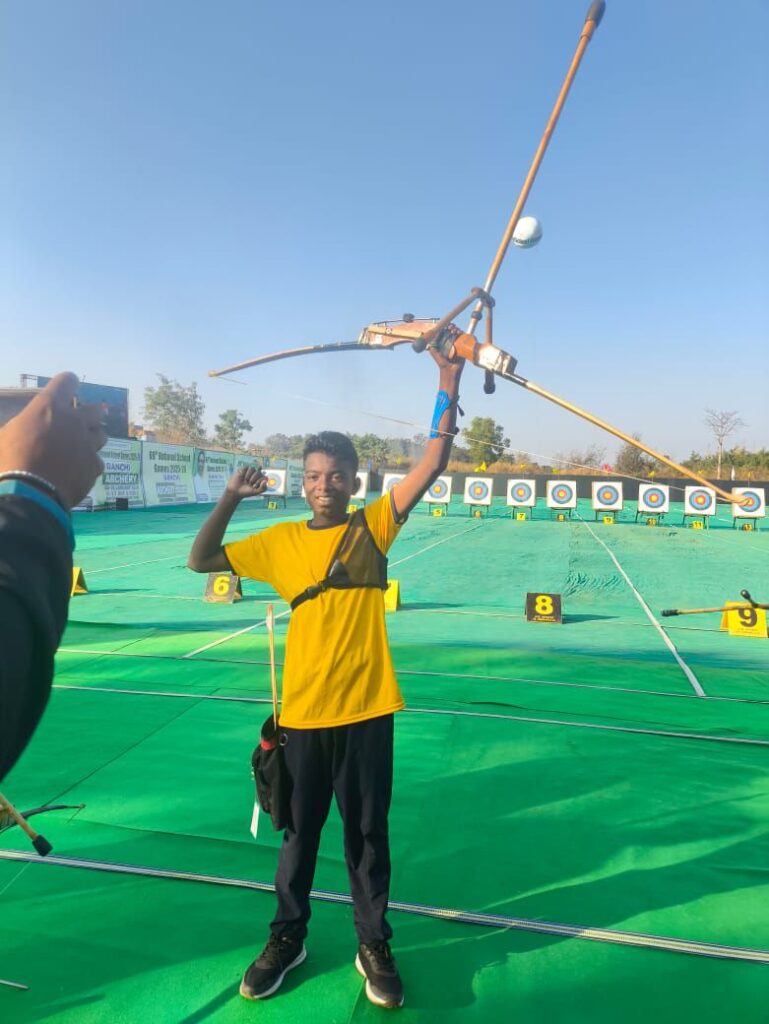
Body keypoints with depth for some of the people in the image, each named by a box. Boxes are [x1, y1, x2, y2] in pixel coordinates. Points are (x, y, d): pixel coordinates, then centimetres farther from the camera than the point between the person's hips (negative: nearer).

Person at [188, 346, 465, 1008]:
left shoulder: (374, 526, -3)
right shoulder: (281, 541, 2)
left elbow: (433, 464, -9)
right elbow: (202, 560, 4)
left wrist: (449, 385, -14)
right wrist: (230, 498, -8)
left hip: (366, 708, -1)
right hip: (303, 710, 2)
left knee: (368, 832, 16)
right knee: (299, 830, 20)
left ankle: (374, 945, 37)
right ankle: (288, 936, 42)